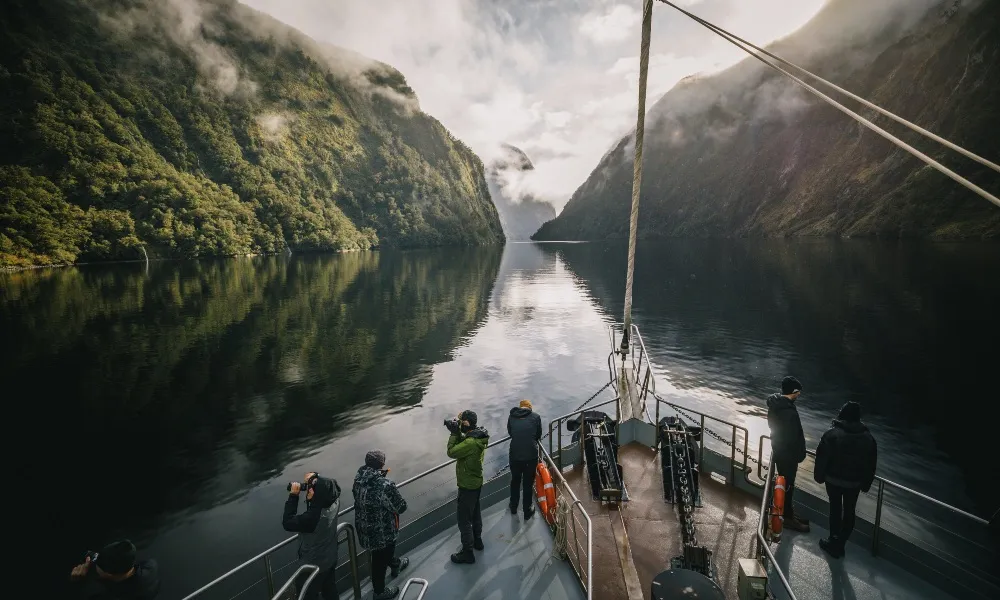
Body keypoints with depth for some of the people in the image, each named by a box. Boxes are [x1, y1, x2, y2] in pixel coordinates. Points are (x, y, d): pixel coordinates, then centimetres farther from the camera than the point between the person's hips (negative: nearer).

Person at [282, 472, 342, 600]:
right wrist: (314, 480, -10)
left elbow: (287, 523, -24)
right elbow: (331, 488, 4)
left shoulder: (312, 517, -39)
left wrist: (293, 495, -25)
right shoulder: (334, 502, -20)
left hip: (313, 566, -6)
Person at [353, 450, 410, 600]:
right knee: (380, 561, 18)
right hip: (381, 532, -7)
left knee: (386, 550, 34)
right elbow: (401, 507, -21)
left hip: (364, 528, 7)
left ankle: (395, 564, 62)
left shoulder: (359, 478, -12)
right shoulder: (386, 486, -35)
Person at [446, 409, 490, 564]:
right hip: (476, 482, 9)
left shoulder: (471, 443, -33)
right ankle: (477, 540, 43)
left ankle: (467, 553, 16)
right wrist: (457, 433, -6)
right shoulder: (477, 436, -3)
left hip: (467, 485, -9)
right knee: (475, 512, 26)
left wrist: (453, 434, -21)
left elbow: (451, 452, -27)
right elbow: (462, 444, 9)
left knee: (464, 519, 4)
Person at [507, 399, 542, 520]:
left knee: (515, 481, 24)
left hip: (514, 455, 2)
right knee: (528, 484, 14)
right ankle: (528, 511, 28)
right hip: (531, 455, -2)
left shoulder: (511, 417, 1)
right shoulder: (535, 417, -3)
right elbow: (539, 435, 8)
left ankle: (513, 507, 42)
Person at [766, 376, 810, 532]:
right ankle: (788, 517, 19)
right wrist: (798, 457, -12)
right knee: (788, 485, 6)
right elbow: (792, 438, -25)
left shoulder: (774, 404, -1)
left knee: (784, 482, 22)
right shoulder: (789, 412, -31)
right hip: (787, 454, -9)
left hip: (778, 450, 9)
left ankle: (786, 510, 37)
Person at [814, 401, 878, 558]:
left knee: (835, 508, 12)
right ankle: (839, 543, 17)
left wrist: (819, 476, 1)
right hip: (854, 482, 3)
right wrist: (866, 484, 15)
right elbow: (871, 464, 5)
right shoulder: (868, 437, -3)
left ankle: (834, 541, 18)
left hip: (834, 479, -2)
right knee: (849, 511, 13)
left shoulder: (832, 433, -16)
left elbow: (822, 457, -13)